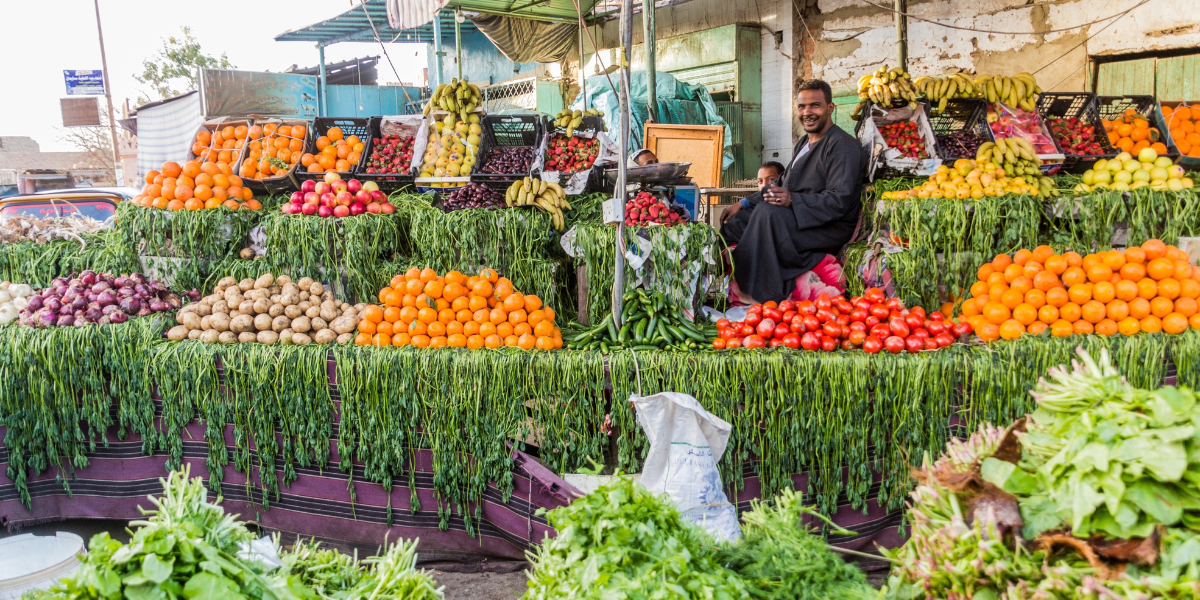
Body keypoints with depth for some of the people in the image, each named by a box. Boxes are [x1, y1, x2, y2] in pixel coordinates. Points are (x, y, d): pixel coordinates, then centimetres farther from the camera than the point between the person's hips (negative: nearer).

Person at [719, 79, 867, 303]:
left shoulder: (842, 146, -11)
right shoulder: (804, 143, 20)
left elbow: (840, 201, -22)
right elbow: (781, 184, 26)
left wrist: (792, 200, -32)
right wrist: (744, 204, 14)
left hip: (832, 227, -10)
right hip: (794, 219, 10)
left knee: (767, 213, -33)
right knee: (735, 219, 2)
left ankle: (761, 296, -31)